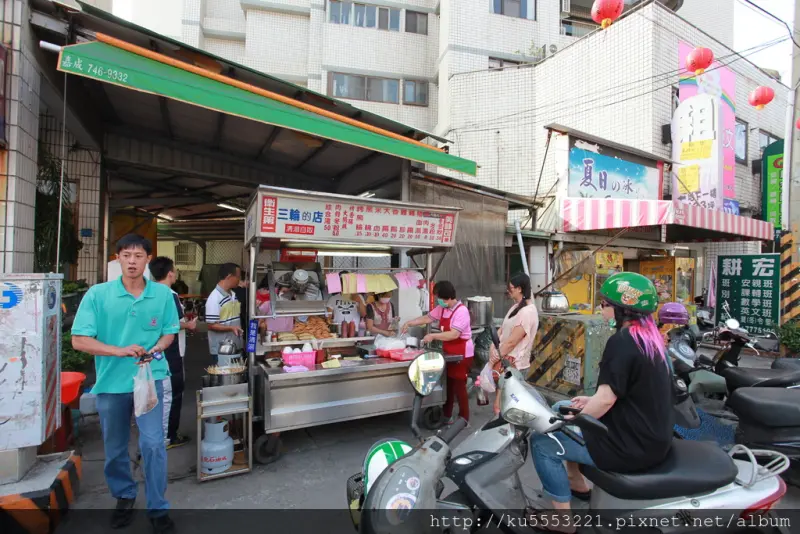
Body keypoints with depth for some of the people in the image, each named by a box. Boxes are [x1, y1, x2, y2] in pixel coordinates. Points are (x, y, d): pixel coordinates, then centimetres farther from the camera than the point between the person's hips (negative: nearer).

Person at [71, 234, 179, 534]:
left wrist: (155, 349, -15)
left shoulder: (163, 294, -5)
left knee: (153, 444, -5)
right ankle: (124, 497, 43)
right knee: (114, 448, 18)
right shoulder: (97, 294, -8)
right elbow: (79, 340, -9)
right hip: (111, 381, 1)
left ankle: (158, 509, 14)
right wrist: (120, 351, -22)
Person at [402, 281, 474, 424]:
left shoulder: (461, 311, -23)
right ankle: (447, 415, 32)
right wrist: (409, 323, 4)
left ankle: (464, 420, 16)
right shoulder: (442, 308, 3)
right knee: (448, 385, 18)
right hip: (449, 353, 8)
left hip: (462, 355, -8)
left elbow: (454, 334, -30)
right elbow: (427, 318, 14)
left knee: (459, 387, 1)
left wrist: (433, 336, -27)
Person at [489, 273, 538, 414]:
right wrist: (493, 353, -4)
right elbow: (502, 330, 8)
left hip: (512, 363, -8)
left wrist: (494, 359, -13)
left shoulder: (527, 312, -20)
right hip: (504, 360, 9)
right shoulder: (516, 307, 10)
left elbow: (511, 341, -20)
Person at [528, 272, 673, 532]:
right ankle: (576, 481, 32)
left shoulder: (622, 341, -24)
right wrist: (592, 401, 11)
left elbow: (606, 399, -25)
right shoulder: (649, 335, 6)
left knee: (542, 442, -3)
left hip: (631, 445, -10)